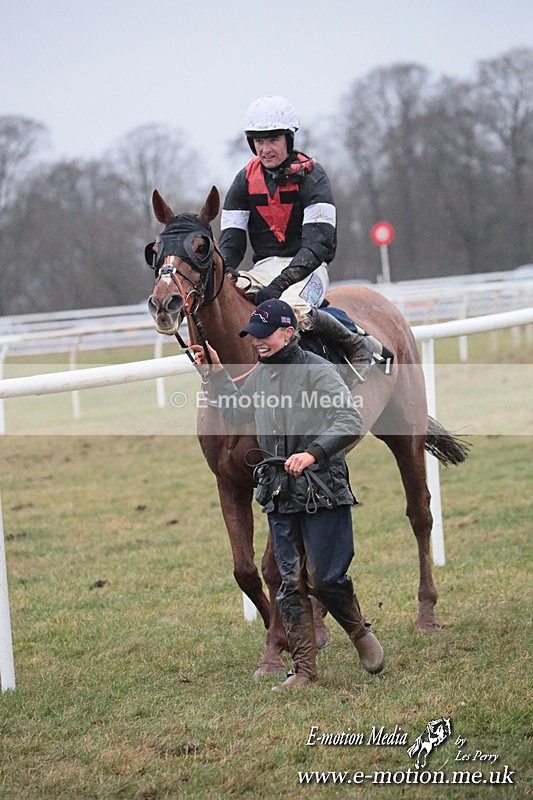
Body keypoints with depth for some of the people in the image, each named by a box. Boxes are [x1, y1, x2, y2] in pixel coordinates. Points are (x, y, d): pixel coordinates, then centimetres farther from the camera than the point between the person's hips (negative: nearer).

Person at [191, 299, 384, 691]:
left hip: (321, 490, -6)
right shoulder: (261, 374, 11)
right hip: (279, 494, 6)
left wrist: (313, 452, -27)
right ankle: (304, 669, 10)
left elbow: (351, 421, -17)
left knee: (325, 577, -4)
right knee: (292, 583, 6)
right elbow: (237, 413, 27)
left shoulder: (318, 371, -10)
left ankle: (361, 634, 24)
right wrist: (216, 372, 19)